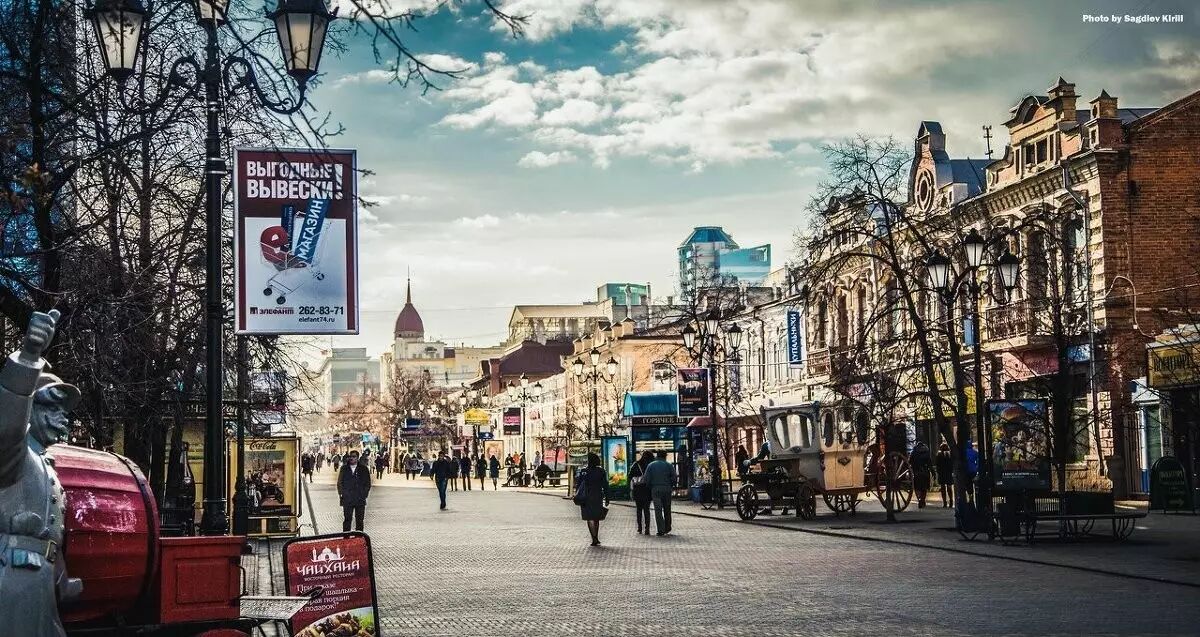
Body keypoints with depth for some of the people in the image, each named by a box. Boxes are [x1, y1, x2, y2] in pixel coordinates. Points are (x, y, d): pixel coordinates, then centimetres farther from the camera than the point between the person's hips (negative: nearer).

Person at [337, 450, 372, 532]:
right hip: (347, 500, 1)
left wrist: (364, 495, -3)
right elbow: (340, 483, 12)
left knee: (359, 520, 4)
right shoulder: (344, 469, 7)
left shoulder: (364, 469, 3)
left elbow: (368, 484, 6)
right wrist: (341, 494, 2)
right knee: (347, 520, 1)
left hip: (360, 500, -1)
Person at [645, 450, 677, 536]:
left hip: (655, 490, 0)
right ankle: (667, 528, 23)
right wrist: (670, 486, 10)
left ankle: (661, 530, -10)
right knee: (667, 510, 15)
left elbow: (646, 479, -2)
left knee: (658, 510, -2)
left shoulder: (651, 465, 4)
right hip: (666, 490, 1)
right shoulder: (669, 465, 3)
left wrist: (650, 487, 11)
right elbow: (674, 477, -4)